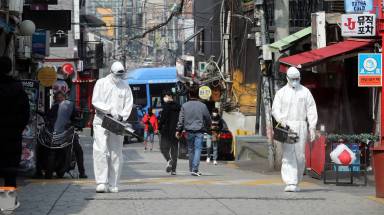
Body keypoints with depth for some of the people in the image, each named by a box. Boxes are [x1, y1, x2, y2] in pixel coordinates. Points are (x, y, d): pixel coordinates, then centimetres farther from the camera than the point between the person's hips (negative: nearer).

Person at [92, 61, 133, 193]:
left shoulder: (125, 86, 9)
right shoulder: (101, 83, 4)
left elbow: (129, 104, 7)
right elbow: (95, 101, -4)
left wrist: (122, 116, -10)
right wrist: (110, 109, -16)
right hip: (101, 121, -2)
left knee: (116, 154, 2)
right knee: (100, 151, -14)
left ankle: (113, 185, 8)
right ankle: (101, 182, -18)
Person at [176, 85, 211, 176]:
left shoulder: (184, 106, 0)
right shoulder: (202, 106, -2)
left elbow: (181, 119, -1)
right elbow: (208, 119, 7)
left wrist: (178, 130, 4)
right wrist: (207, 126, 25)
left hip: (189, 131, 2)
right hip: (199, 131, -2)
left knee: (190, 150, 13)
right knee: (197, 149, -5)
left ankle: (192, 169, 21)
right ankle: (195, 169, -17)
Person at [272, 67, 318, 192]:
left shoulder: (305, 92, 10)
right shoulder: (281, 92, 10)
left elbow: (311, 110, 7)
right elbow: (275, 109, 3)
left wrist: (312, 128, -2)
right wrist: (281, 119, -18)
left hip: (301, 126, 1)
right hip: (286, 126, -1)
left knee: (300, 155, -1)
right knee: (288, 155, -9)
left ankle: (296, 183, 12)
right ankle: (290, 183, -13)